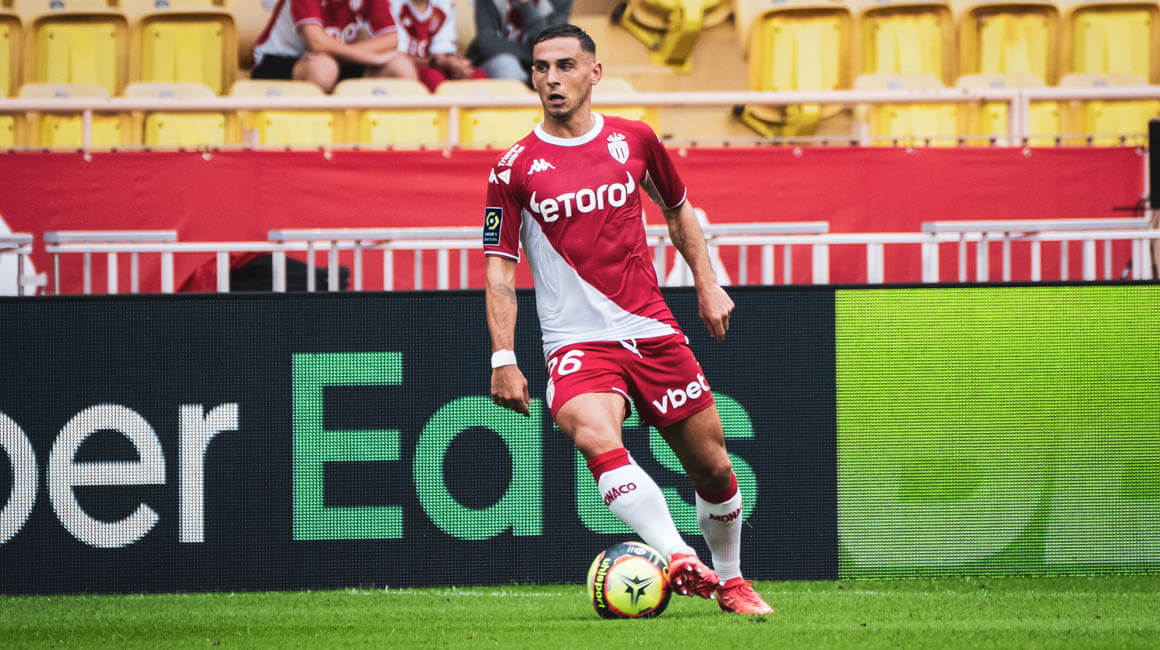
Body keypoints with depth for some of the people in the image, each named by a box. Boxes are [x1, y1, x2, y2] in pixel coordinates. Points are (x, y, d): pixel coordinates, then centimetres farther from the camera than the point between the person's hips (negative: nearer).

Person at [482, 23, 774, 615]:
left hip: (653, 332, 3)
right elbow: (499, 271, 0)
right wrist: (503, 359, -7)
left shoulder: (634, 140, 6)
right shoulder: (514, 170, -2)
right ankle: (679, 560, -45)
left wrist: (708, 284, 16)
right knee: (596, 438, -34)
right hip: (576, 343, -3)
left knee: (713, 466, 7)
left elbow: (677, 210, 23)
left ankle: (730, 580, 31)